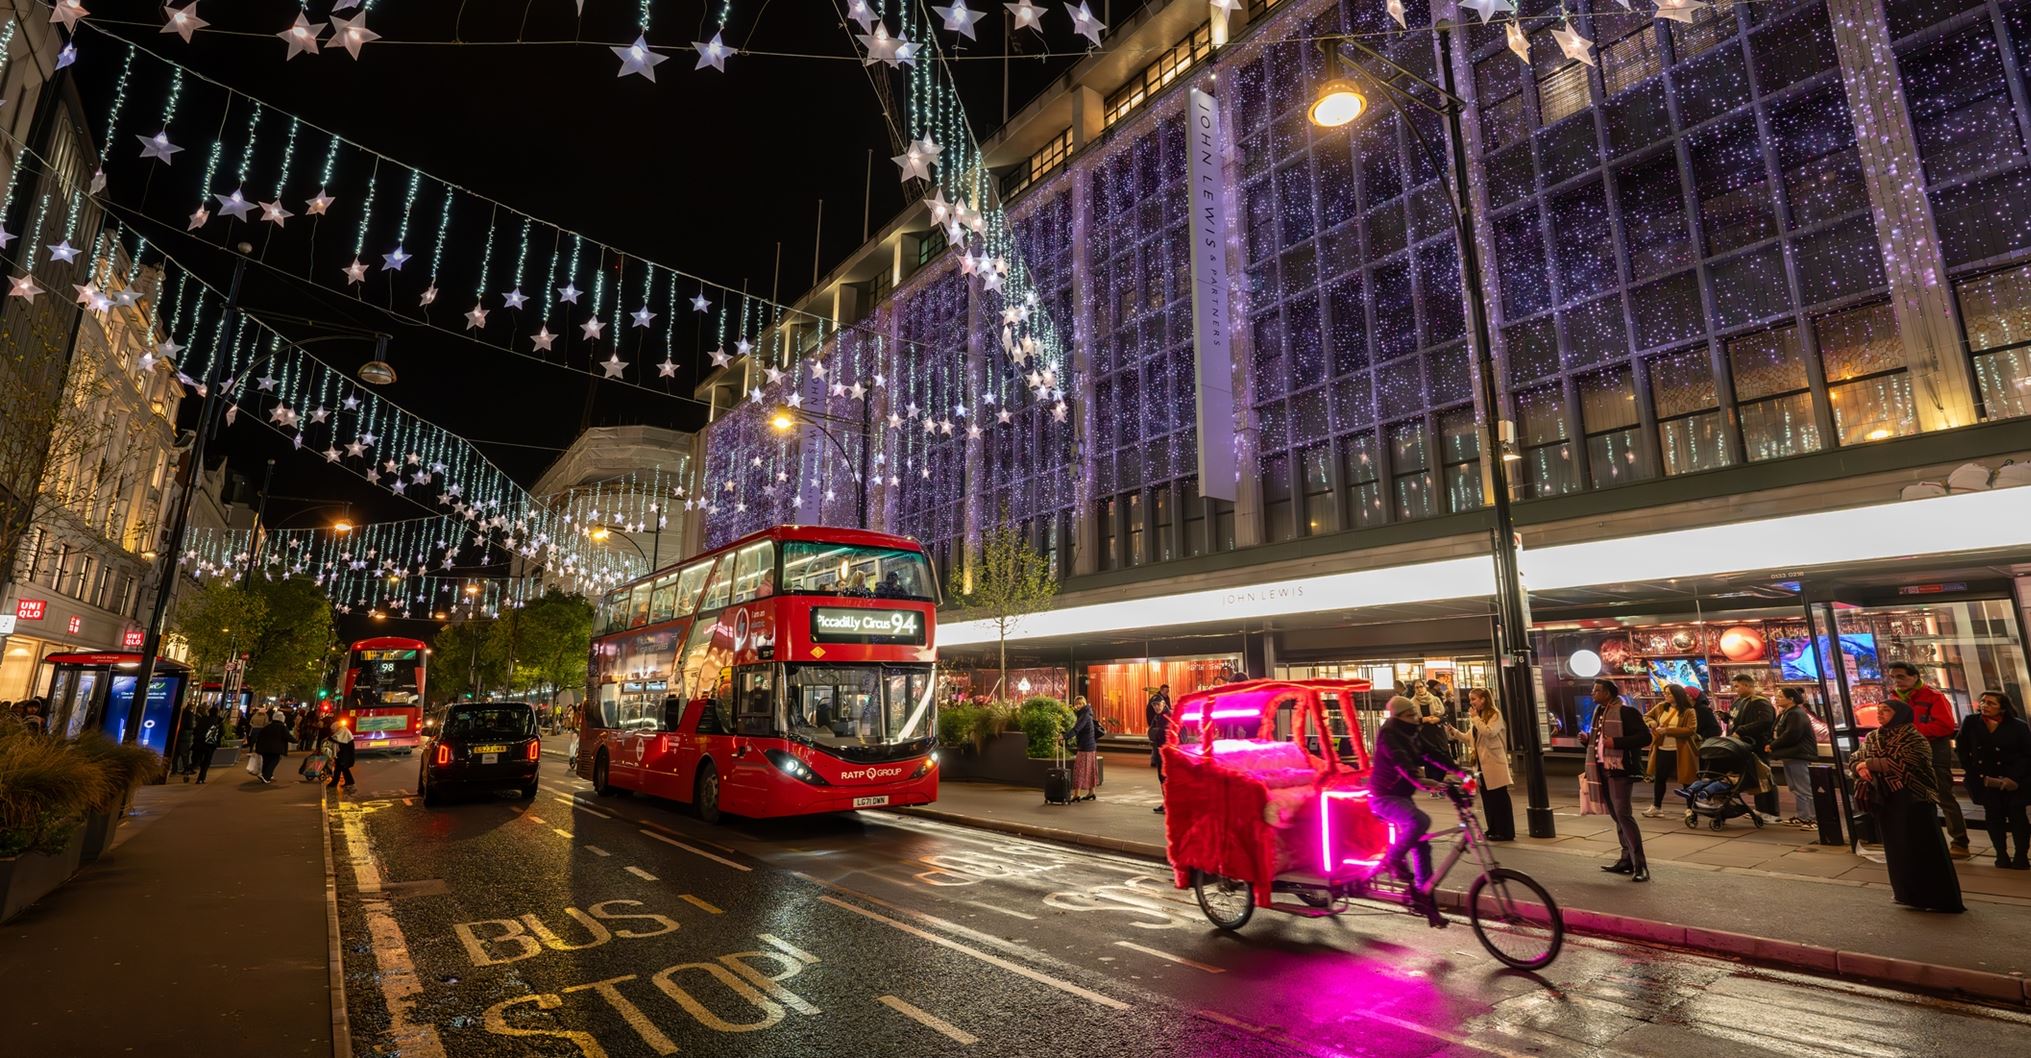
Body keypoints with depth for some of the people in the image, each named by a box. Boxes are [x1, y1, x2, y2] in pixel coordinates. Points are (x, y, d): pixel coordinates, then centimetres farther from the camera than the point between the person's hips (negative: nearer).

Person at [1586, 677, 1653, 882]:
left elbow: (1645, 737, -18)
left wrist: (1616, 742, -24)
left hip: (1620, 770, -9)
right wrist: (1588, 739, 6)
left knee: (1623, 814, -13)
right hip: (1603, 770, 9)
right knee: (1616, 816, 13)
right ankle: (1627, 859, 21)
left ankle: (1640, 865, -9)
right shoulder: (1600, 711, 15)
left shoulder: (1625, 711, -11)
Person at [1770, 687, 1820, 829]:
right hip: (1790, 755, 11)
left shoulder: (1796, 714, -14)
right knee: (1796, 789, 14)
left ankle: (1814, 818, -5)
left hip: (1799, 755, -11)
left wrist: (1773, 746, -12)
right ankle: (1801, 816, 20)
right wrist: (1772, 744, 6)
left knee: (1804, 789, -8)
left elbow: (1791, 736, -21)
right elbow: (1778, 733, 23)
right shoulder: (1785, 714, 18)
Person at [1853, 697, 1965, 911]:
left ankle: (1936, 896, 10)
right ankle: (1907, 893, 24)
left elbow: (1901, 764, -22)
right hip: (1885, 801, 6)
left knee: (1922, 847, -1)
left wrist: (1870, 763, -16)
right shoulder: (1872, 738, 9)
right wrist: (1861, 768, -12)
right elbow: (1857, 759, 9)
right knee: (1896, 847, 12)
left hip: (1913, 801, -6)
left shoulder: (1914, 739, -10)